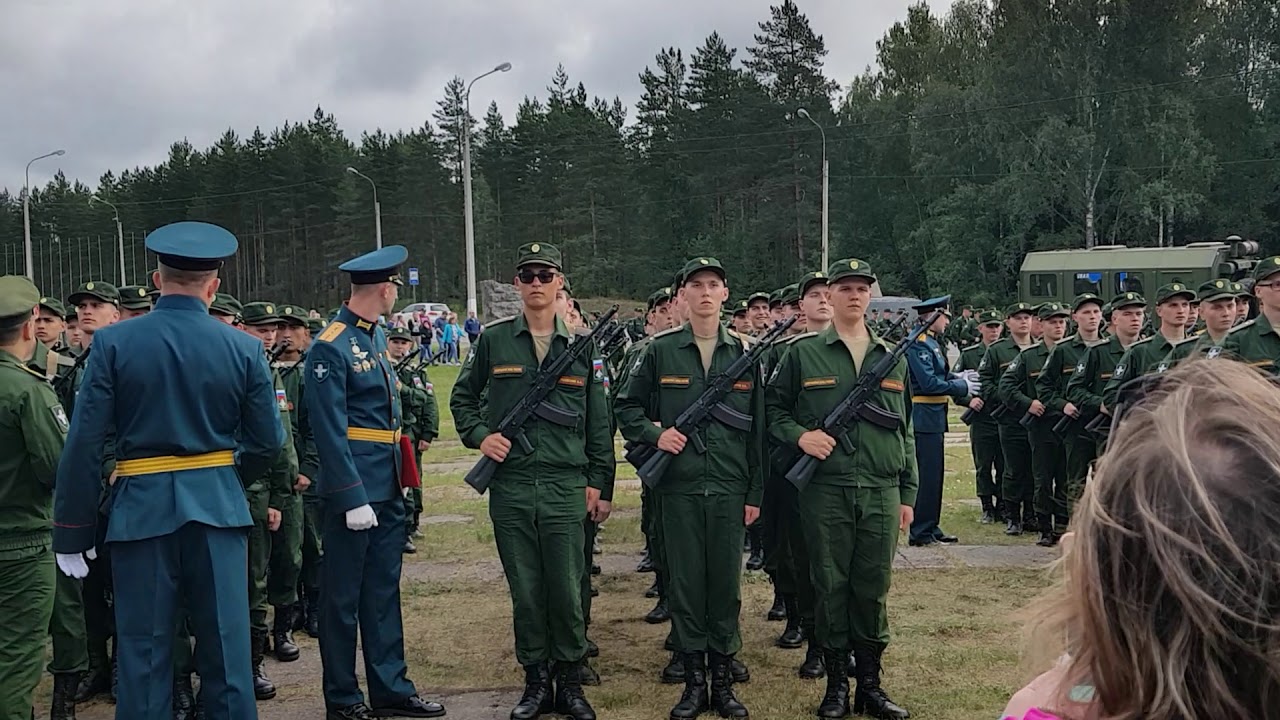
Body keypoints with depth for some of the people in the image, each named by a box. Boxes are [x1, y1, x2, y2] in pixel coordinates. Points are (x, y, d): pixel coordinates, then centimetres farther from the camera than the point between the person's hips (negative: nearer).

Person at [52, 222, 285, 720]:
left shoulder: (113, 343, -5)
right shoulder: (244, 349, -3)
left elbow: (83, 445, -7)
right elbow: (267, 443, 0)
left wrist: (72, 531, 0)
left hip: (142, 509, 0)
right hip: (218, 507, 1)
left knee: (143, 652, 9)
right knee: (225, 645, 9)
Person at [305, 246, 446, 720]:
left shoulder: (377, 334, 11)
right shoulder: (331, 347, -15)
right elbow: (330, 431, -18)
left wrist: (399, 477, 14)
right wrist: (353, 498, -20)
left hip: (387, 487, 9)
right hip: (354, 490, -8)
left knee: (383, 591, 14)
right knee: (343, 596, 5)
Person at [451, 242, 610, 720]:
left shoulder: (580, 345, 7)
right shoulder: (493, 340, 5)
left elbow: (598, 423, 9)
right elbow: (462, 398, 16)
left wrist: (600, 484, 5)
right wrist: (479, 436, -2)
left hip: (567, 488, 0)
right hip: (510, 487, 0)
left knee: (567, 590, 3)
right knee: (525, 591, 8)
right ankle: (536, 681, 22)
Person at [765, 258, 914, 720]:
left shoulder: (893, 358, 13)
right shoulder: (802, 354, 3)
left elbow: (905, 431, 15)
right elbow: (773, 409, 8)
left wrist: (908, 494, 12)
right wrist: (799, 435, -12)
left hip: (881, 492, 3)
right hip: (825, 490, -2)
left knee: (873, 589, 8)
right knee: (831, 586, 5)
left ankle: (870, 682, 21)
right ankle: (836, 682, 18)